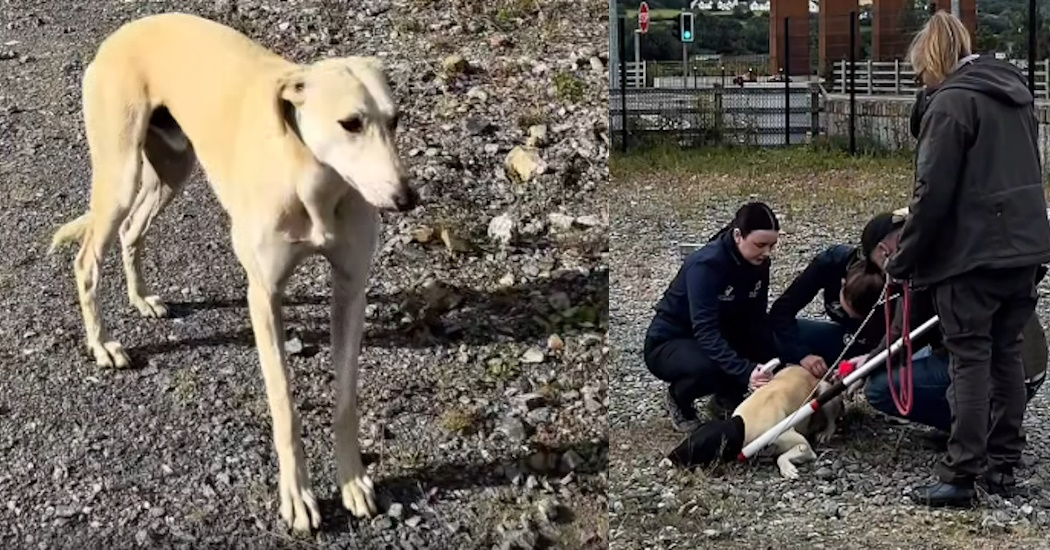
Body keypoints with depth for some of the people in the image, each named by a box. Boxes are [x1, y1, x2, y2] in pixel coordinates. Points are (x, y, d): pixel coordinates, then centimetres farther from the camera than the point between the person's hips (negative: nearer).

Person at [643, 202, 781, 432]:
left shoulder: (758, 263, -8)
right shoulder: (706, 265, -30)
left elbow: (756, 318, -6)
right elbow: (705, 332, -37)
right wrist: (746, 371, -49)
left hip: (719, 336, 7)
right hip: (668, 343, -7)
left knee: (775, 349, -16)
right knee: (709, 368, -37)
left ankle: (726, 396, 9)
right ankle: (678, 397, -2)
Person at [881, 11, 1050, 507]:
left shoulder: (951, 102, -12)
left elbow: (933, 192, -16)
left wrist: (904, 260, -9)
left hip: (972, 253, -8)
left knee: (970, 361, -4)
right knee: (1007, 354, 13)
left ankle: (960, 476, 0)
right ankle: (1003, 465, 20)